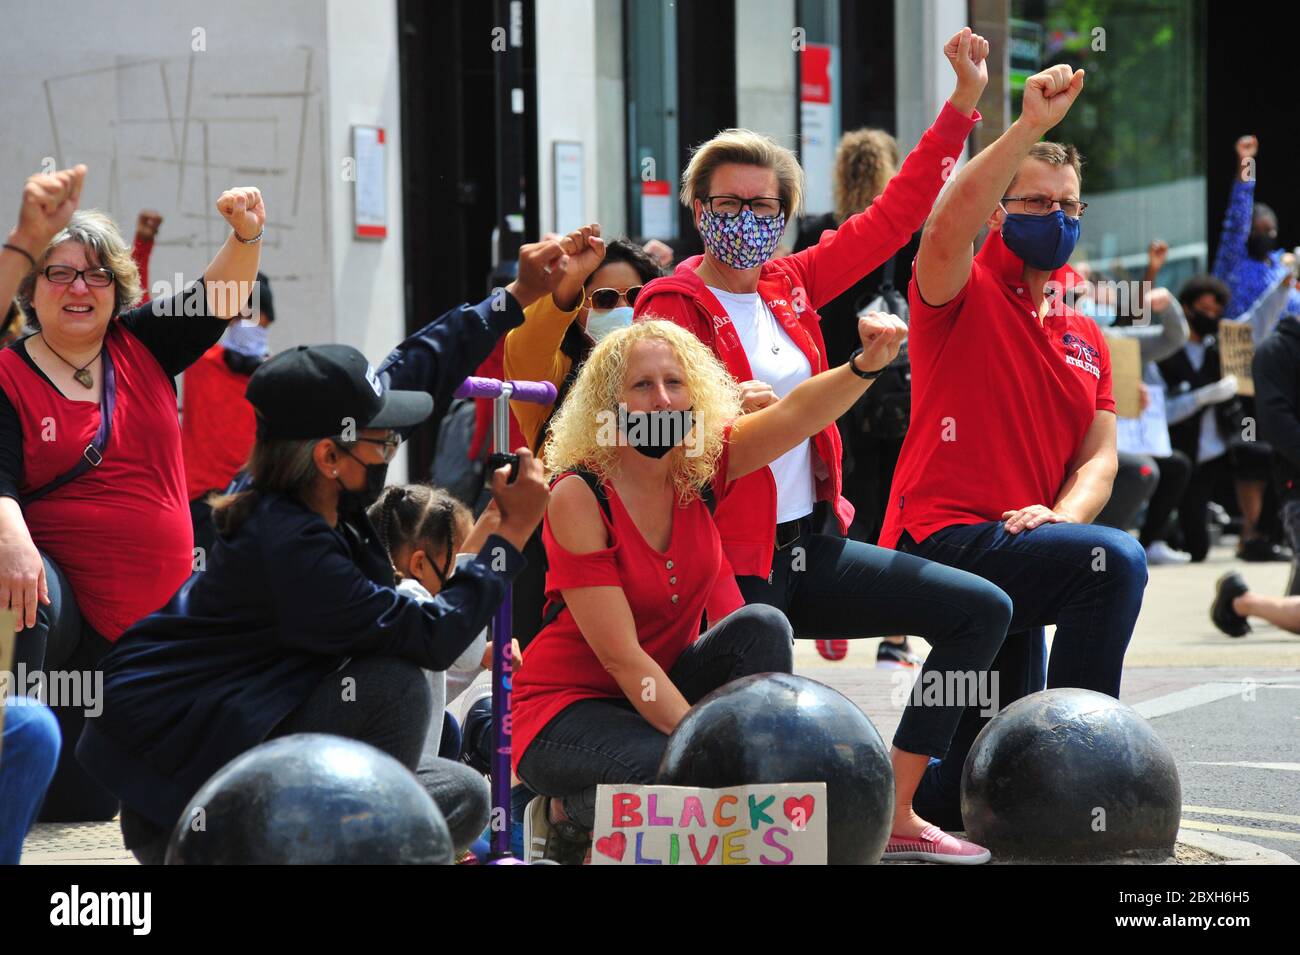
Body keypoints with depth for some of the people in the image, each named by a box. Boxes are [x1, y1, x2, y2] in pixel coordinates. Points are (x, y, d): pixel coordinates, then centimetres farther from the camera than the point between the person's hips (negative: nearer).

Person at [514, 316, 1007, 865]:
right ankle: (570, 813, -5)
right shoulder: (579, 495, -20)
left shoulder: (701, 465, -3)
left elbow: (796, 415, -21)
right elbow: (619, 654, -22)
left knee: (759, 628, -21)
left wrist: (866, 364, -41)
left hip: (662, 689, 6)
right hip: (567, 709, -6)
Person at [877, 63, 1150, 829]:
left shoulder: (1087, 338, 19)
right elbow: (948, 224, -23)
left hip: (1013, 552, 8)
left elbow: (1099, 457, 11)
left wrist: (1062, 514, -12)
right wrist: (1031, 126, -29)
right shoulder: (964, 295, 0)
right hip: (947, 540, -8)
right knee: (1116, 561, -32)